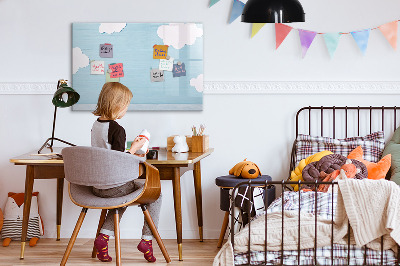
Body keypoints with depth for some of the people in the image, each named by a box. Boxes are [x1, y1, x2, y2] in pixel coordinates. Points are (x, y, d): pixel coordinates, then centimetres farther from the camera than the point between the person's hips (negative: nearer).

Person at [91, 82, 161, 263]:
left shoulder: (96, 125, 6)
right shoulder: (117, 129, -20)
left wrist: (130, 154, 19)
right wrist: (134, 148, -8)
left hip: (97, 186, 8)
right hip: (114, 186, -8)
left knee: (123, 195, 36)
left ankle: (104, 236, 18)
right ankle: (147, 239, 8)